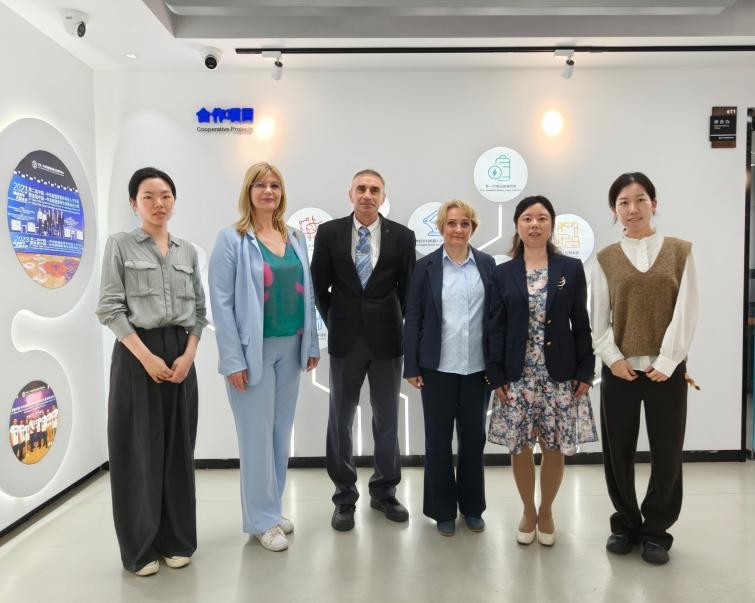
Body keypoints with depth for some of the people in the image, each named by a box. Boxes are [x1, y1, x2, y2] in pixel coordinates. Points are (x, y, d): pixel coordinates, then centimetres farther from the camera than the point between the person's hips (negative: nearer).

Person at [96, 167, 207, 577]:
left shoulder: (187, 251, 11)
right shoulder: (119, 245, 1)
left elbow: (200, 308, 10)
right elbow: (110, 308, -6)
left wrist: (188, 354, -4)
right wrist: (147, 357, -13)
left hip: (181, 355, 4)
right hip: (137, 355, -3)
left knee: (179, 448, 9)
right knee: (138, 449, 3)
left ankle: (177, 540, 22)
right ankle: (141, 547, 18)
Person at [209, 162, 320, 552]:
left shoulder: (295, 238, 9)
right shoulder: (232, 239, -6)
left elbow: (306, 294, 11)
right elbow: (221, 302, -11)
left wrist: (311, 345, 7)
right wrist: (233, 359, -15)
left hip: (290, 348, 5)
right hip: (253, 350, -5)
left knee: (281, 432, 13)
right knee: (257, 435, 3)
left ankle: (270, 510, 30)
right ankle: (261, 520, 19)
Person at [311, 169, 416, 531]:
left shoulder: (402, 236, -1)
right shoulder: (329, 232, 0)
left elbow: (408, 289, 5)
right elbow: (319, 286, 5)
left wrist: (394, 325, 4)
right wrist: (334, 324, 6)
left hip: (387, 338, 0)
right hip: (345, 338, 0)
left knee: (387, 419, 11)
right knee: (340, 419, 8)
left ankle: (384, 491, 29)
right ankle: (345, 497, 24)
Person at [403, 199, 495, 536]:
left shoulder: (487, 264, 4)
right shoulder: (426, 267, 0)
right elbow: (413, 318, -1)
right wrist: (411, 366, -6)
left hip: (478, 367, 2)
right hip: (438, 367, -1)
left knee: (474, 437, 13)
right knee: (438, 438, 9)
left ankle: (472, 506, 31)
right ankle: (442, 509, 25)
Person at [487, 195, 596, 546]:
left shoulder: (571, 269, 3)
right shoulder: (503, 273, 2)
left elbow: (581, 324, 3)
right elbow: (496, 328, 0)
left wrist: (585, 371, -3)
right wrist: (496, 376, -5)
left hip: (560, 376, 0)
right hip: (517, 376, 0)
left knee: (554, 449, 9)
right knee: (520, 448, 9)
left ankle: (546, 511, 33)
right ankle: (528, 511, 32)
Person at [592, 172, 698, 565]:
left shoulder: (680, 252, 3)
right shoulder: (606, 259, 5)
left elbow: (686, 313, -3)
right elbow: (599, 319, 2)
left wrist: (666, 362, -10)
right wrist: (614, 359, -10)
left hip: (666, 370, 0)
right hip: (619, 370, 1)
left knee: (667, 453, 6)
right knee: (618, 452, 8)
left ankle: (656, 530, 26)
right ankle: (626, 524, 28)